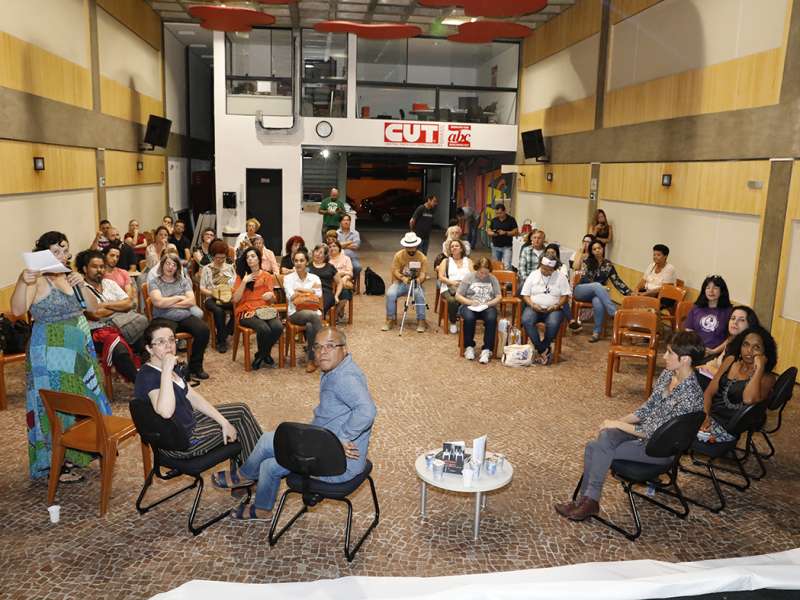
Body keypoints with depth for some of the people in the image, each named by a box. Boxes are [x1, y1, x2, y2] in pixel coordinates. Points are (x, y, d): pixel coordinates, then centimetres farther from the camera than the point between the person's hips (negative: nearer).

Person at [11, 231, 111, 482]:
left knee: (83, 400, 16)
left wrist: (82, 285, -11)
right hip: (51, 354, -7)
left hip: (79, 351, 7)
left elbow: (93, 307, 5)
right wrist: (22, 282, -40)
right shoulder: (36, 280, -12)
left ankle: (80, 450, 33)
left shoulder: (69, 276, 9)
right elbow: (18, 310, -26)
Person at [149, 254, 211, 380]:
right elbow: (159, 302, -9)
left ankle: (195, 366, -10)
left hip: (185, 316, 3)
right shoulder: (155, 282, 8)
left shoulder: (183, 280, 16)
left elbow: (191, 301, 2)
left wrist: (169, 303, -5)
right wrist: (178, 298, 0)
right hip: (164, 318, -3)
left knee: (204, 329, -26)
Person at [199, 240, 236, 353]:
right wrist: (213, 293, -14)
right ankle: (221, 341, -20)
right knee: (219, 311, -37)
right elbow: (202, 288, 3)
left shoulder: (230, 268, 15)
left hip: (229, 298, 2)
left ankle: (224, 335, -16)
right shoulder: (206, 269, 6)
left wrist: (233, 293, -10)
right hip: (211, 298, -2)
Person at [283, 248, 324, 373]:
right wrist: (311, 291, -2)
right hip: (295, 313, -1)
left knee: (310, 326, -36)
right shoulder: (288, 278, 7)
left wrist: (300, 290, -4)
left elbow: (318, 297, -2)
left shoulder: (315, 278, 11)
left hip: (313, 312, 2)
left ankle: (311, 359, -23)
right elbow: (292, 298, -6)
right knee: (314, 316, -35)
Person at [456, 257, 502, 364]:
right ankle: (469, 347, -16)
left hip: (487, 307, 1)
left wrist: (488, 303, -12)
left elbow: (499, 297, 6)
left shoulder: (493, 279, 11)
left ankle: (486, 350, -27)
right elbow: (458, 296, 3)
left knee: (491, 318, -34)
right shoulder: (468, 277, 6)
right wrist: (470, 302, -13)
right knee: (469, 318, -36)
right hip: (469, 306, -1)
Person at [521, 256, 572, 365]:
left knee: (553, 324, -36)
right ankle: (544, 351, -23)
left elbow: (566, 295, 2)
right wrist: (532, 305, -14)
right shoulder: (533, 275, 7)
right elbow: (525, 295, 5)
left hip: (553, 309, -1)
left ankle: (541, 350, -14)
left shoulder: (560, 277, 4)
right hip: (534, 308, 1)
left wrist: (557, 305, -16)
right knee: (526, 321, -32)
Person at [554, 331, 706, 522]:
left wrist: (617, 424, -15)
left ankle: (589, 500, 1)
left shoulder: (690, 396, -27)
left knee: (596, 449, -18)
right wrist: (618, 421, -2)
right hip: (646, 429, 7)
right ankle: (586, 499, -15)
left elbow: (656, 433, -23)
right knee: (605, 437, -21)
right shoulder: (668, 374, -1)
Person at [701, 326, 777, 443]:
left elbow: (748, 399, -29)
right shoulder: (731, 360, 8)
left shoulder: (766, 378, -7)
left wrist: (759, 368, -22)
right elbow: (709, 391, 5)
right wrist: (705, 416, -11)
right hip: (710, 414, 5)